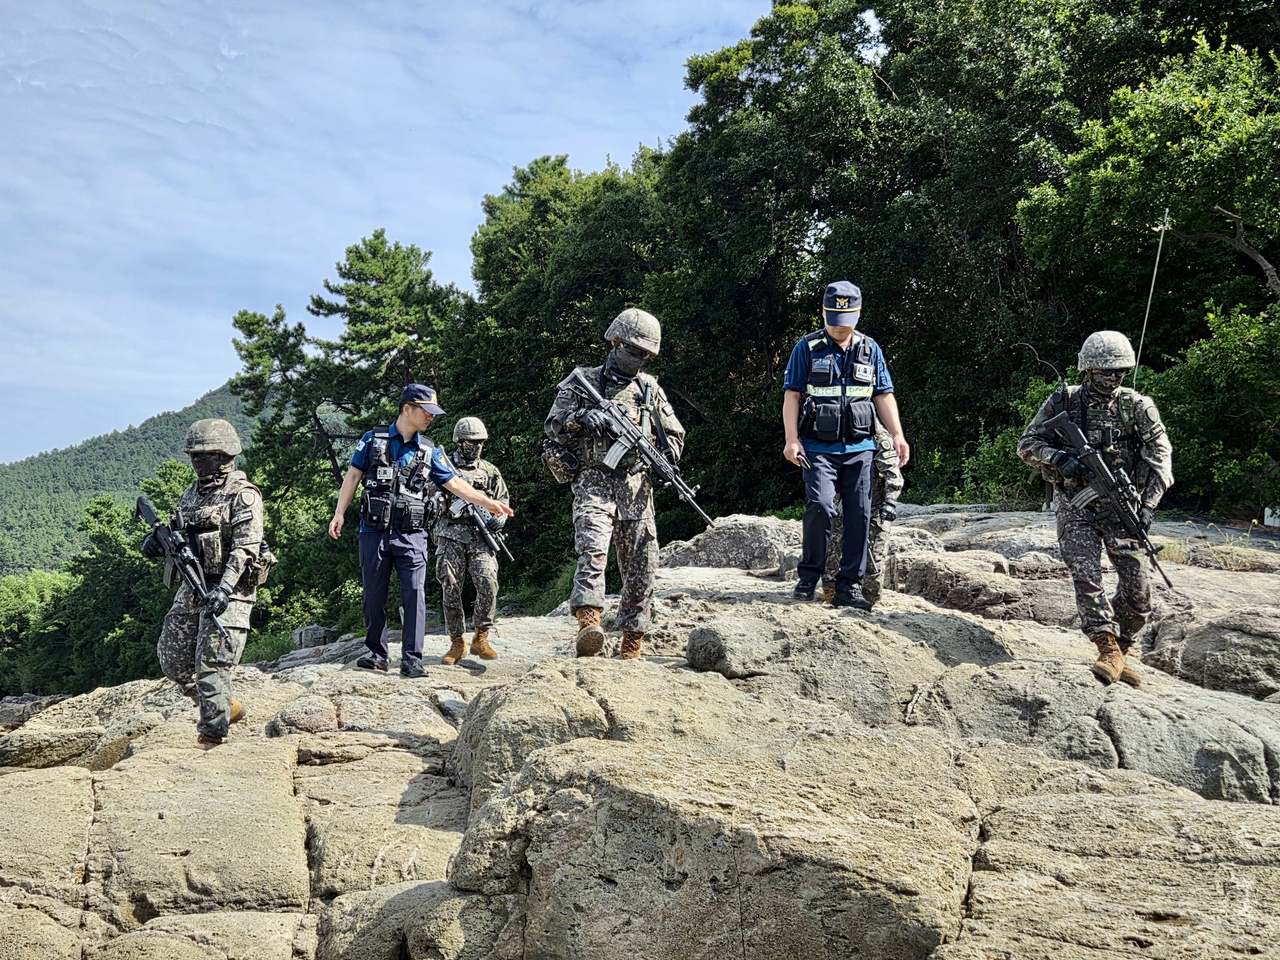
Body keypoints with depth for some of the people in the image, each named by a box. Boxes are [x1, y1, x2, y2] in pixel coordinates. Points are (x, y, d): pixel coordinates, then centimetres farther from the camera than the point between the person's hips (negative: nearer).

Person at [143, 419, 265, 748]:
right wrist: (157, 542, -1)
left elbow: (245, 547, -18)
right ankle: (227, 708, 26)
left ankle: (211, 736, -4)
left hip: (229, 590, -8)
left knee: (211, 664, -11)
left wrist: (224, 589, -30)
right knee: (173, 660, 9)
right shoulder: (190, 494, 16)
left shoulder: (242, 495, -9)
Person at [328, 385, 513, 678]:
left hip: (411, 535, 1)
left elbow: (454, 483, 11)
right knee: (374, 595, 4)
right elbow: (353, 476, 8)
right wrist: (339, 514, 1)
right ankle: (376, 654, 16)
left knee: (414, 594, -9)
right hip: (374, 532, -1)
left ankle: (411, 659, -7)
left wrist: (488, 503, 2)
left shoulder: (430, 451, 11)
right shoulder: (373, 440, 6)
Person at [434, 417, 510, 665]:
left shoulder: (490, 471, 18)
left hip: (481, 537, 1)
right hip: (451, 536, -1)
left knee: (488, 583, -16)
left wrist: (499, 517, 1)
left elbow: (503, 499, 22)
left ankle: (481, 638, -4)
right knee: (451, 588, -4)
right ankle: (457, 642, 8)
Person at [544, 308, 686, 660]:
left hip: (636, 488, 4)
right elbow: (554, 426, 3)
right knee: (593, 550, -26)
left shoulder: (650, 388, 17)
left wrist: (665, 462, 0)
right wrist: (581, 418, -18)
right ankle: (589, 623, -38)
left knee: (641, 569, 1)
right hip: (593, 483, -3)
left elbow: (674, 434, 21)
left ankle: (631, 645, 10)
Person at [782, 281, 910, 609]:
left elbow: (884, 395, 14)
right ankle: (808, 577, -1)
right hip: (818, 447, -3)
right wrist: (791, 439, -10)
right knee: (820, 506, -19)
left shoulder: (870, 349, 11)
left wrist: (897, 435, 4)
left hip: (859, 447, 4)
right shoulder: (807, 348, 2)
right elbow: (792, 395, 0)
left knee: (859, 515, 1)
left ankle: (848, 586, 8)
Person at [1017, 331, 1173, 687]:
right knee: (1086, 576, -17)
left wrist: (1148, 504, -19)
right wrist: (1060, 459, -18)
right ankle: (1109, 650, -16)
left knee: (1137, 589, -2)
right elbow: (1028, 444, 2)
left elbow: (1160, 454, -7)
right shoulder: (1063, 402, -1)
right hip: (1076, 507, -1)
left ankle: (1121, 649, 18)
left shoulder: (1137, 406, 0)